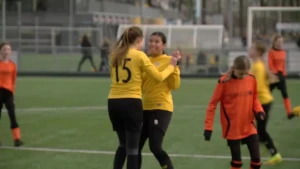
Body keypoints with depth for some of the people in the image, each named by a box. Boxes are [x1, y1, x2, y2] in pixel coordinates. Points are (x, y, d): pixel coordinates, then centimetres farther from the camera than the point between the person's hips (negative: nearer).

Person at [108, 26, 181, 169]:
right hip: (131, 103, -5)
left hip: (114, 102, 5)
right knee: (132, 147, 1)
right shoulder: (139, 56, -5)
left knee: (123, 144, 22)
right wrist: (171, 66, 15)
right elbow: (159, 76, -1)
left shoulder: (115, 56, 9)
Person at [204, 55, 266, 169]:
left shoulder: (252, 79, -3)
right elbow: (213, 104, -8)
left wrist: (259, 111, -10)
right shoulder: (224, 81, -15)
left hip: (249, 127, 4)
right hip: (232, 129, -4)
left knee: (256, 159, 3)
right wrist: (208, 127, -10)